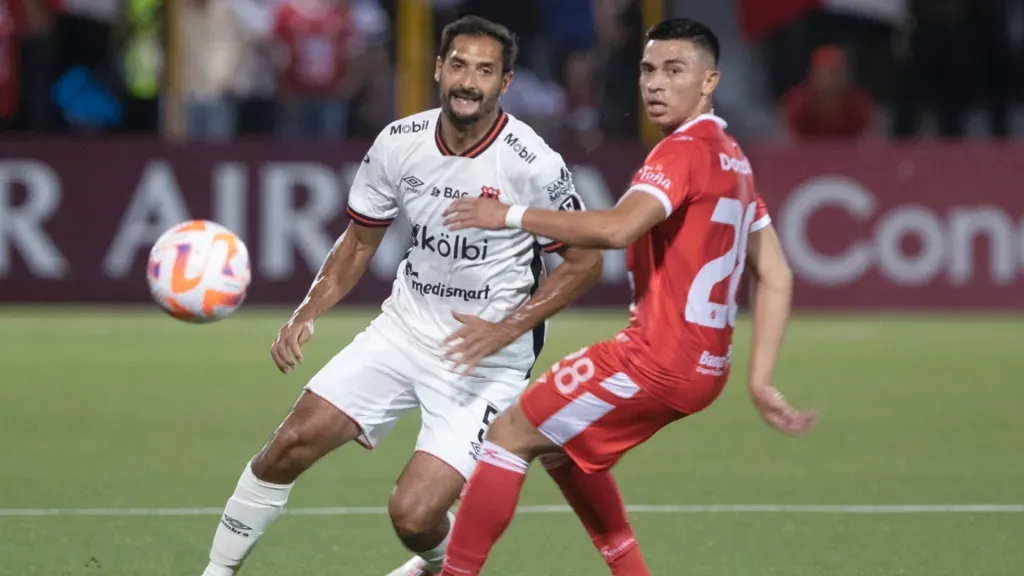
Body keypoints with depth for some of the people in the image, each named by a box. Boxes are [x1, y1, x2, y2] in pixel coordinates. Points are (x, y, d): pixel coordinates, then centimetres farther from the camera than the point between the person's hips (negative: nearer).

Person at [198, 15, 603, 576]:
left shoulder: (534, 165, -19)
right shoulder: (398, 144, -5)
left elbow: (584, 260, -9)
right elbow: (360, 240, 9)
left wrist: (506, 329, -19)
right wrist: (307, 313, -5)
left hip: (488, 358, -5)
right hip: (404, 330, 5)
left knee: (413, 514, -15)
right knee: (292, 443, -6)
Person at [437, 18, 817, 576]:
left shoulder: (685, 151, -15)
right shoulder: (732, 159, 15)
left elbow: (618, 228, -31)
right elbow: (775, 277, 16)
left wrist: (512, 215, -24)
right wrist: (760, 381, 14)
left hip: (655, 357, -9)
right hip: (703, 365, 9)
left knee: (510, 435, -1)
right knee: (559, 443, 25)